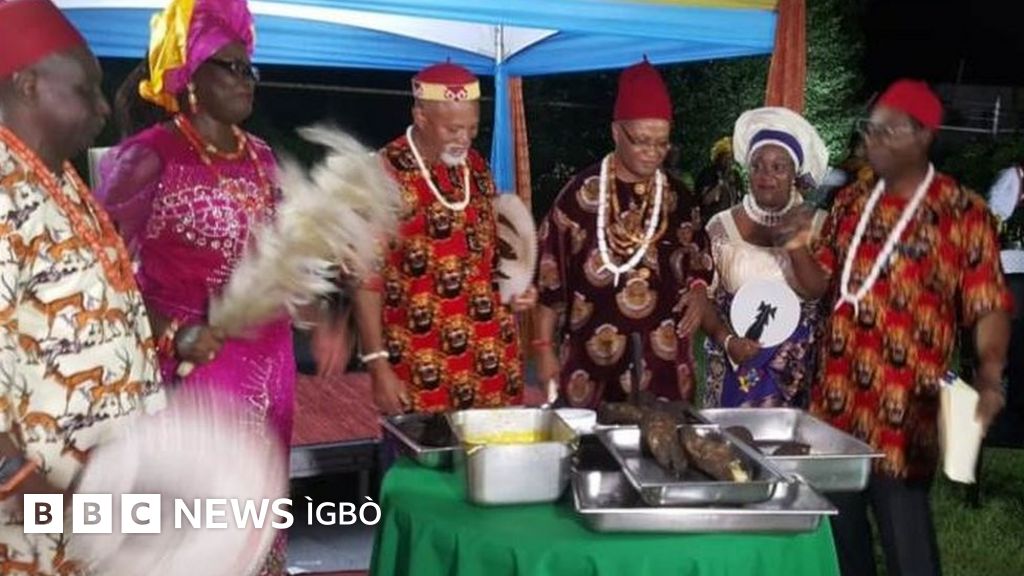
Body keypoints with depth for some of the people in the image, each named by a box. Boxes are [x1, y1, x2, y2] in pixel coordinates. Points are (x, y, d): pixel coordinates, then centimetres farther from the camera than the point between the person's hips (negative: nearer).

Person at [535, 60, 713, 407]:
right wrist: (544, 348, -2)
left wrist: (698, 292, -5)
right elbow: (549, 275, -1)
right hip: (592, 363, -3)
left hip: (663, 363, 3)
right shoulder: (581, 195, -4)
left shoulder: (679, 200, 7)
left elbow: (699, 266, 18)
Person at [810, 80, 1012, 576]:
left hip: (903, 408, -5)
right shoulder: (850, 203, 11)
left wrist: (989, 375, -26)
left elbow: (988, 306, -10)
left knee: (904, 532, 0)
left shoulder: (963, 212, -6)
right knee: (838, 525, 14)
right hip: (836, 398, 6)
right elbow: (820, 283, 17)